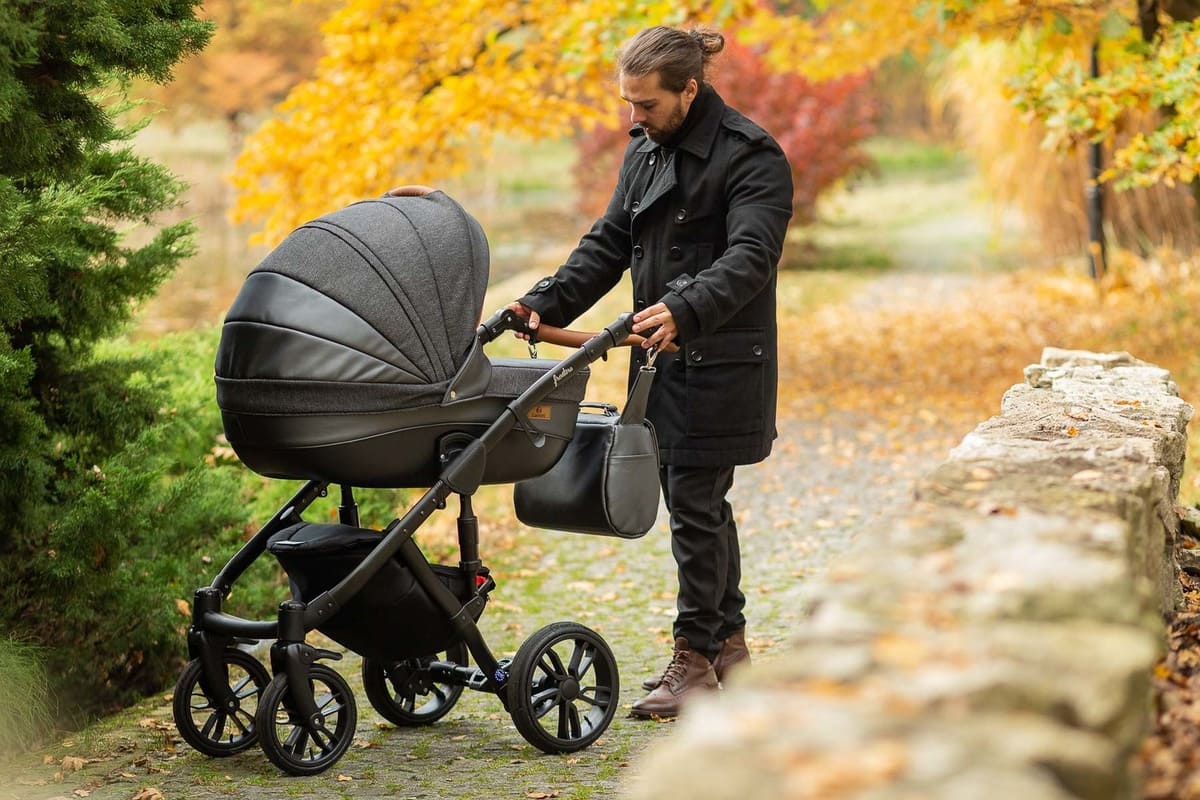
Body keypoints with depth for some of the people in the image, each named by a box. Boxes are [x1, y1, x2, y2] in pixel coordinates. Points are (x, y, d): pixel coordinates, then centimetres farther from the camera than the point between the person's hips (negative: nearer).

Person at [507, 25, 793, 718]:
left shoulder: (752, 158, -13)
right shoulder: (645, 152, 12)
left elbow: (750, 256, -26)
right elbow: (608, 245, 14)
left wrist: (684, 310, -42)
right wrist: (547, 303, 0)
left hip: (721, 363, -8)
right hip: (665, 360, 8)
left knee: (695, 503, -6)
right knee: (700, 501, 14)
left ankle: (694, 658, 4)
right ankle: (729, 642, 26)